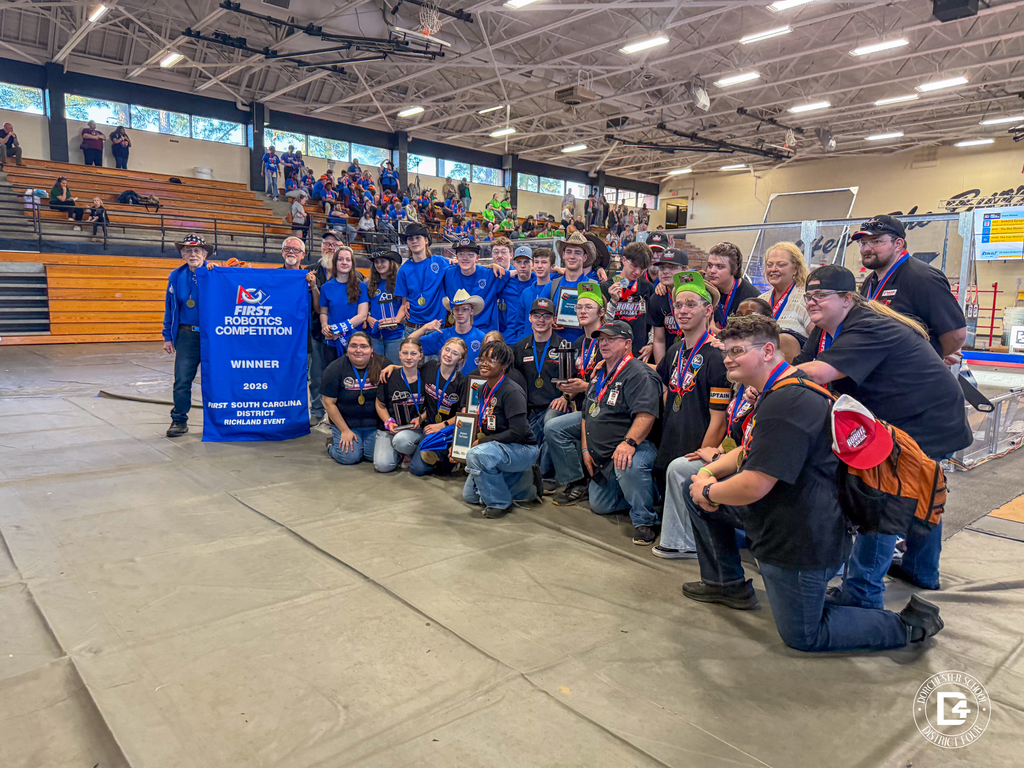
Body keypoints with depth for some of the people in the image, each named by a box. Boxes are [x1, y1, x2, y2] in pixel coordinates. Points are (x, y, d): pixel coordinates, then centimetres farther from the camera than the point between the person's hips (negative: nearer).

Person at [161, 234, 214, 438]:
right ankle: (179, 421, 14)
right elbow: (169, 308, 12)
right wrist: (168, 337, 10)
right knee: (182, 380, 0)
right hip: (186, 335, 2)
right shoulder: (176, 277, 7)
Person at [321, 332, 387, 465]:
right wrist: (345, 431, -10)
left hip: (374, 424, 2)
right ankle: (332, 444, 17)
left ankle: (361, 446, 18)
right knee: (350, 457, -17)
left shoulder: (381, 366, -4)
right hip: (344, 422, -1)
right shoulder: (334, 369, -7)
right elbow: (329, 403, -6)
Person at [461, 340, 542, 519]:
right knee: (469, 495, 13)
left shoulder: (512, 392, -21)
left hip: (522, 450, -9)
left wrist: (482, 441, -20)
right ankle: (526, 480, 21)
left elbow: (517, 433, -27)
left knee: (476, 455, -35)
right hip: (498, 450, 9)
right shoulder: (485, 390, 6)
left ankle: (500, 503, -13)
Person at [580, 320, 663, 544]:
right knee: (599, 505, 13)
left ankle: (645, 521, -20)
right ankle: (648, 490, 29)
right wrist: (586, 448, 11)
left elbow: (646, 415, -27)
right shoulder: (599, 374, 14)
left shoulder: (639, 374, -14)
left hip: (637, 446, -9)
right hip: (602, 457, 9)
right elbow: (587, 414, 19)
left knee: (628, 466, -42)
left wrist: (629, 442, -40)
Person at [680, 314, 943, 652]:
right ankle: (727, 583, 25)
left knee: (803, 636, 6)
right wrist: (709, 473, -1)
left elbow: (753, 487, -32)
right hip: (775, 516, 10)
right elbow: (748, 452, 18)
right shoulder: (774, 392, 8)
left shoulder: (787, 404, -29)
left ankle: (908, 624, 16)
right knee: (695, 491, 12)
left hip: (802, 541, -10)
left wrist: (708, 491, -12)